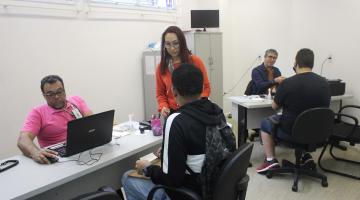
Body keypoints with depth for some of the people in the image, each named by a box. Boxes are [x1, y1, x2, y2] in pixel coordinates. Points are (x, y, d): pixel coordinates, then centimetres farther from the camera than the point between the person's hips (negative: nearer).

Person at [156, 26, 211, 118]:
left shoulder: (196, 61, -5)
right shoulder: (161, 67, 0)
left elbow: (206, 87, 2)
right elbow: (160, 93, 9)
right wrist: (163, 107, -9)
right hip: (172, 113, 1)